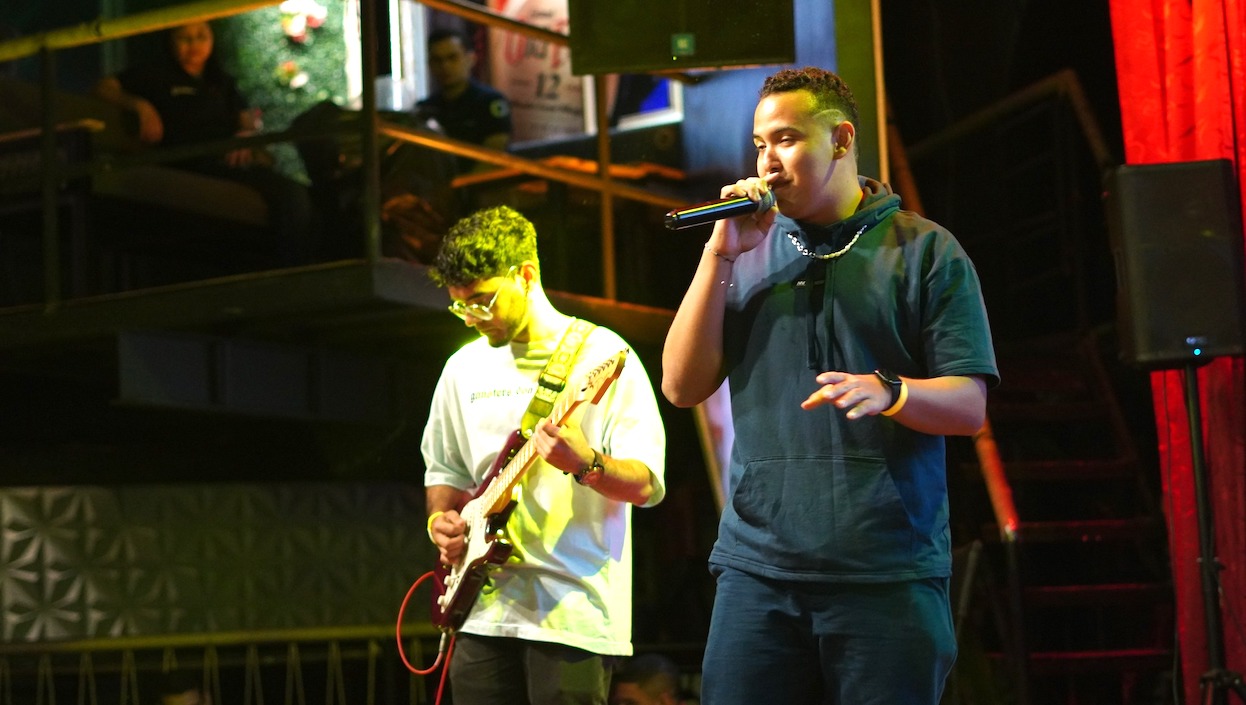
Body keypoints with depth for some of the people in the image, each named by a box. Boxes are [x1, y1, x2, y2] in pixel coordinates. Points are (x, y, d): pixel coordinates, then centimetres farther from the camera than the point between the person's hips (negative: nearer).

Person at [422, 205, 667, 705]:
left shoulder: (599, 354, -5)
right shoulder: (463, 368, 13)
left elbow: (646, 484, -9)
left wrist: (585, 465, -28)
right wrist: (441, 519, 3)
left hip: (574, 612, -5)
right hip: (482, 611, 5)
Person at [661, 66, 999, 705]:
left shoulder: (926, 251, 4)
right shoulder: (751, 255, 14)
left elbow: (969, 406, -2)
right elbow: (682, 386, 6)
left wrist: (888, 392, -23)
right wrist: (721, 254, -1)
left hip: (888, 576, -3)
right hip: (756, 569, 3)